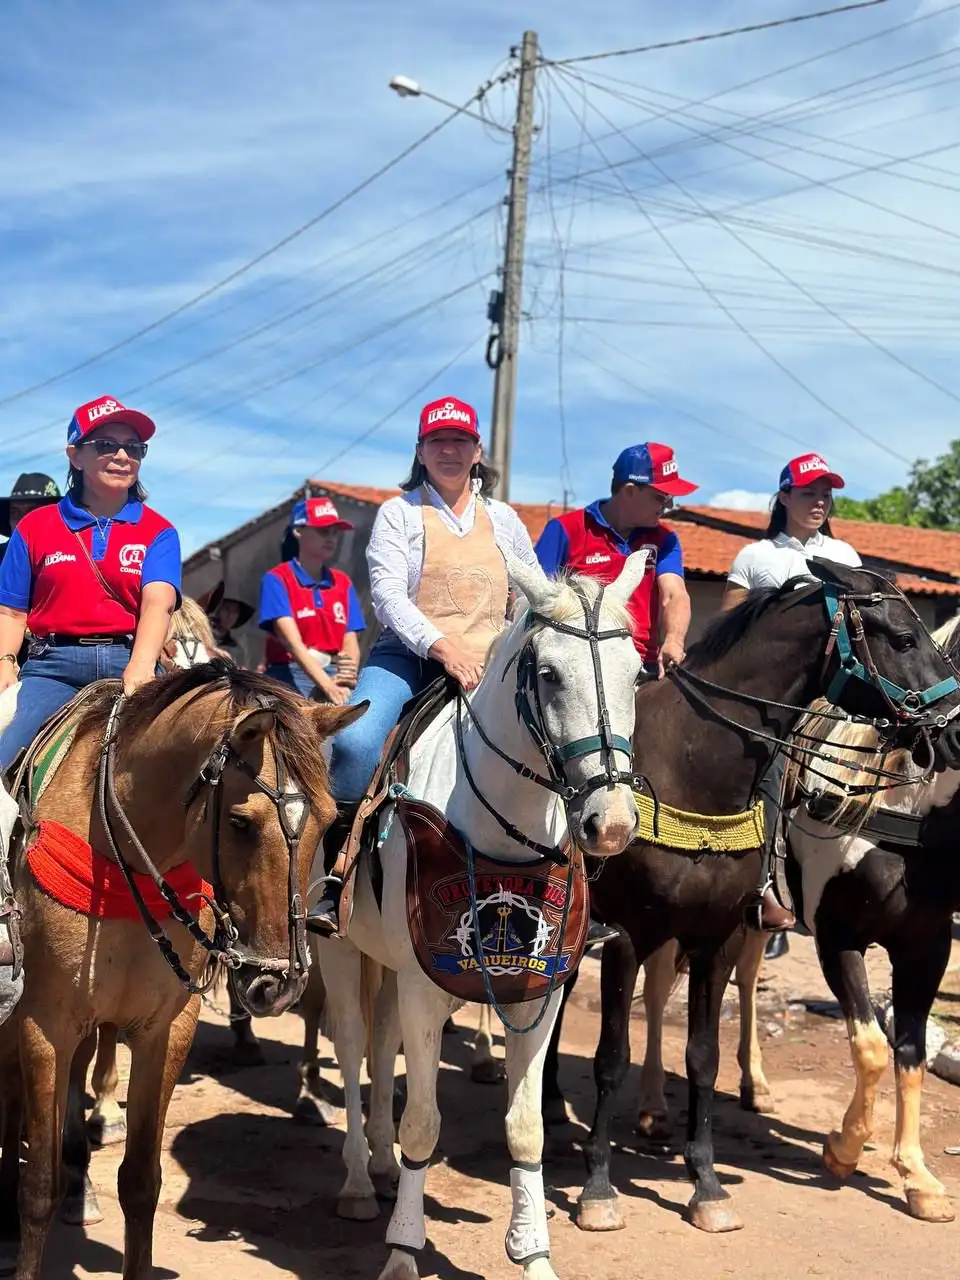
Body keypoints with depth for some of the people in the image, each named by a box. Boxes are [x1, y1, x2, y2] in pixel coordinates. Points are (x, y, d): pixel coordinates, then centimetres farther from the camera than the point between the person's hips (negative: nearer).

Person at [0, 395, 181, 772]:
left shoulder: (158, 532, 9)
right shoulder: (35, 527, 12)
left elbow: (158, 601, -9)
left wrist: (140, 668, -27)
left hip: (128, 663, 0)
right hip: (53, 665, 0)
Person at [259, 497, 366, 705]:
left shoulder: (343, 583, 15)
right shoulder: (277, 580, 0)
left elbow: (351, 643, 6)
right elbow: (293, 642, -13)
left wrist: (345, 680, -18)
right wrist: (329, 687, -27)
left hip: (335, 675, 4)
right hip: (291, 678, -3)